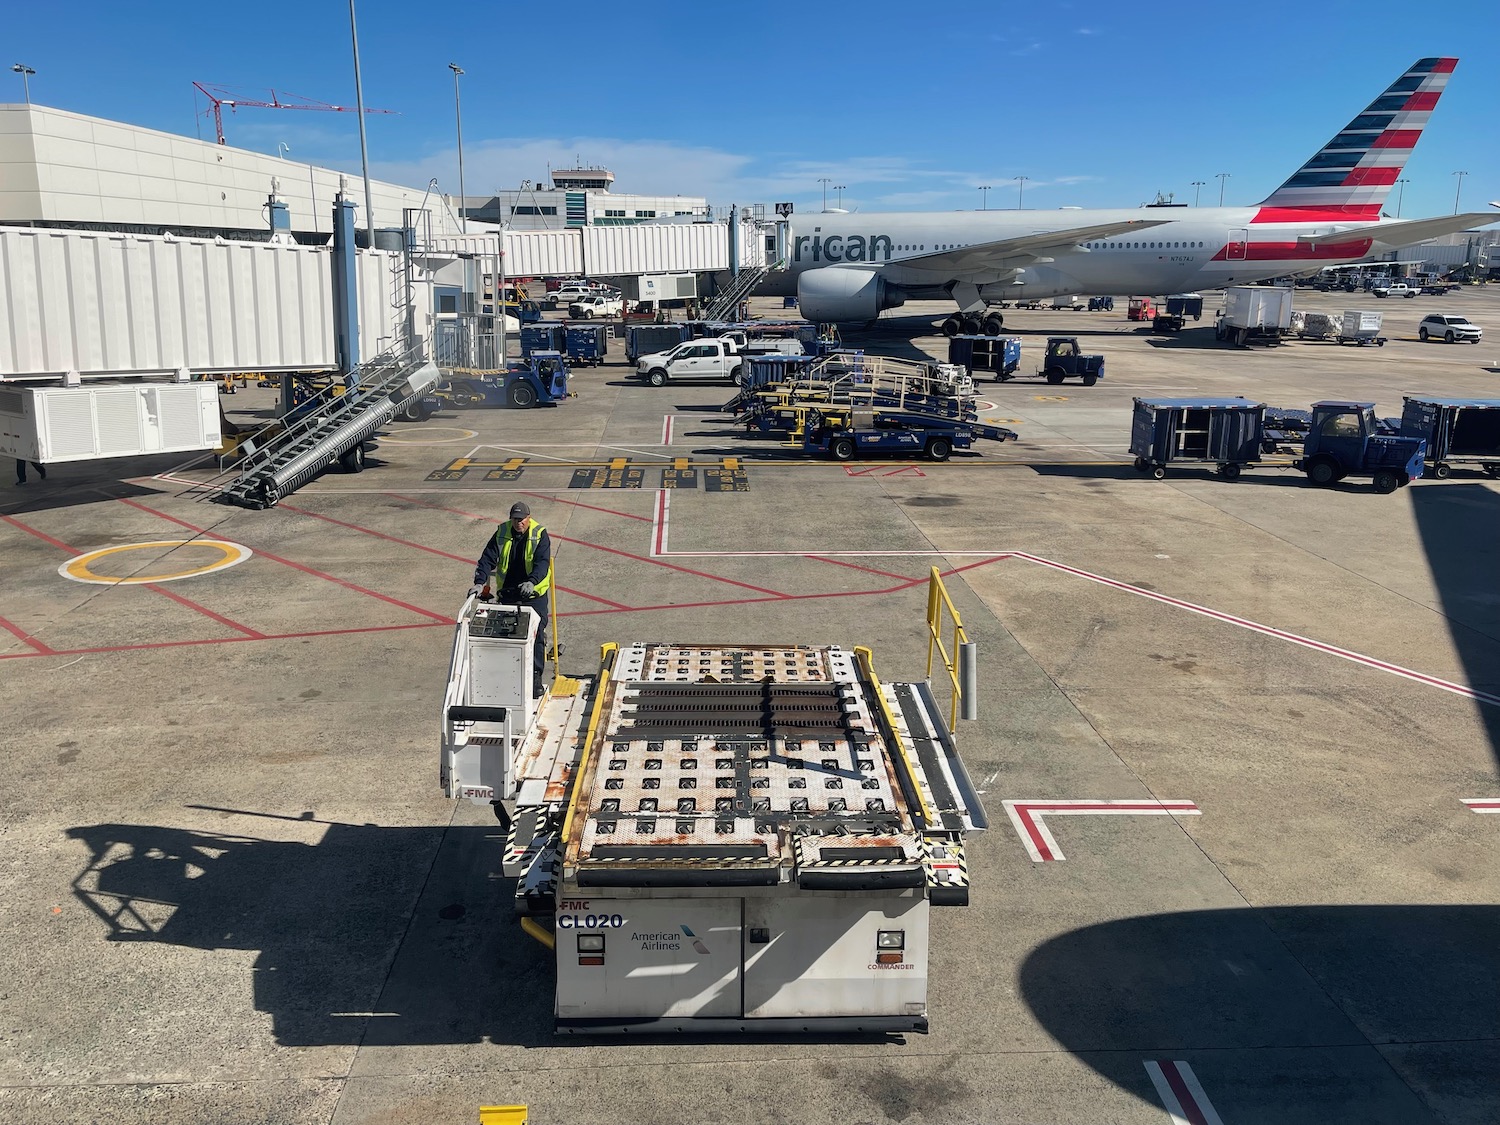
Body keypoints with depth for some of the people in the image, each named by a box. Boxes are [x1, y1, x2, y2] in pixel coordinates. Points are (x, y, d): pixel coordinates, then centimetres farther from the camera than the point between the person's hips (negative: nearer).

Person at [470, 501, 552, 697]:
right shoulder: (502, 533, -2)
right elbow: (488, 559, -6)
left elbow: (542, 562, -22)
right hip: (507, 594, 3)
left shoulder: (540, 535, -11)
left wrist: (532, 581, -40)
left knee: (536, 635, -2)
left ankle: (535, 678, 6)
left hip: (534, 593, -3)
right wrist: (480, 582, -22)